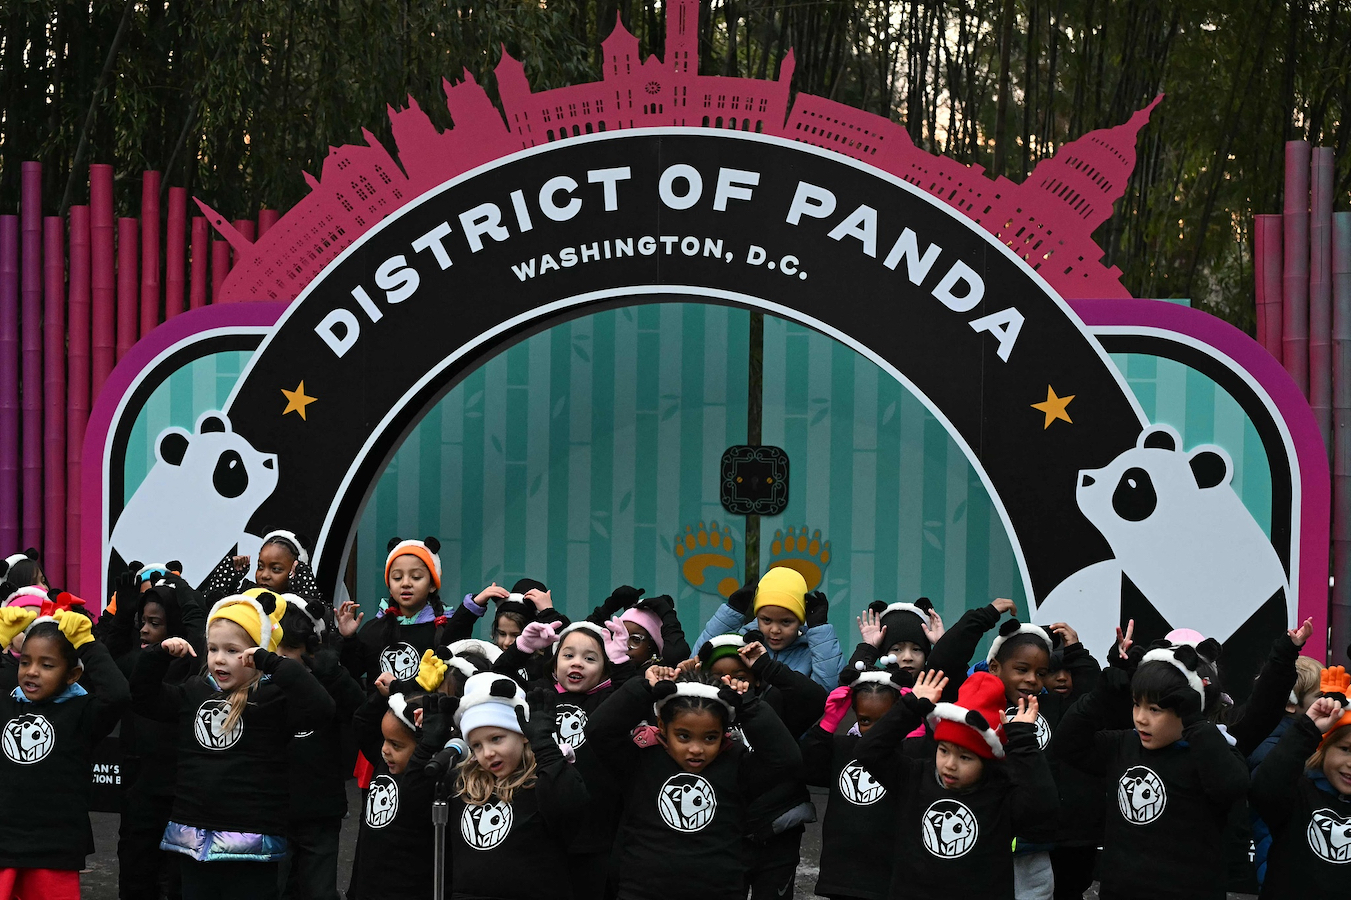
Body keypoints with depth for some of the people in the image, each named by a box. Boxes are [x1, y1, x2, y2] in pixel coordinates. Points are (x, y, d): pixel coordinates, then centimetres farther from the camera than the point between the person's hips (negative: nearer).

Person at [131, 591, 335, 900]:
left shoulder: (272, 698, -9)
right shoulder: (195, 693, 9)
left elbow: (320, 708, -26)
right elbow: (143, 697, 19)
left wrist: (272, 662, -26)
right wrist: (160, 654, 3)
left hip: (250, 846, -6)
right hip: (194, 841, 6)